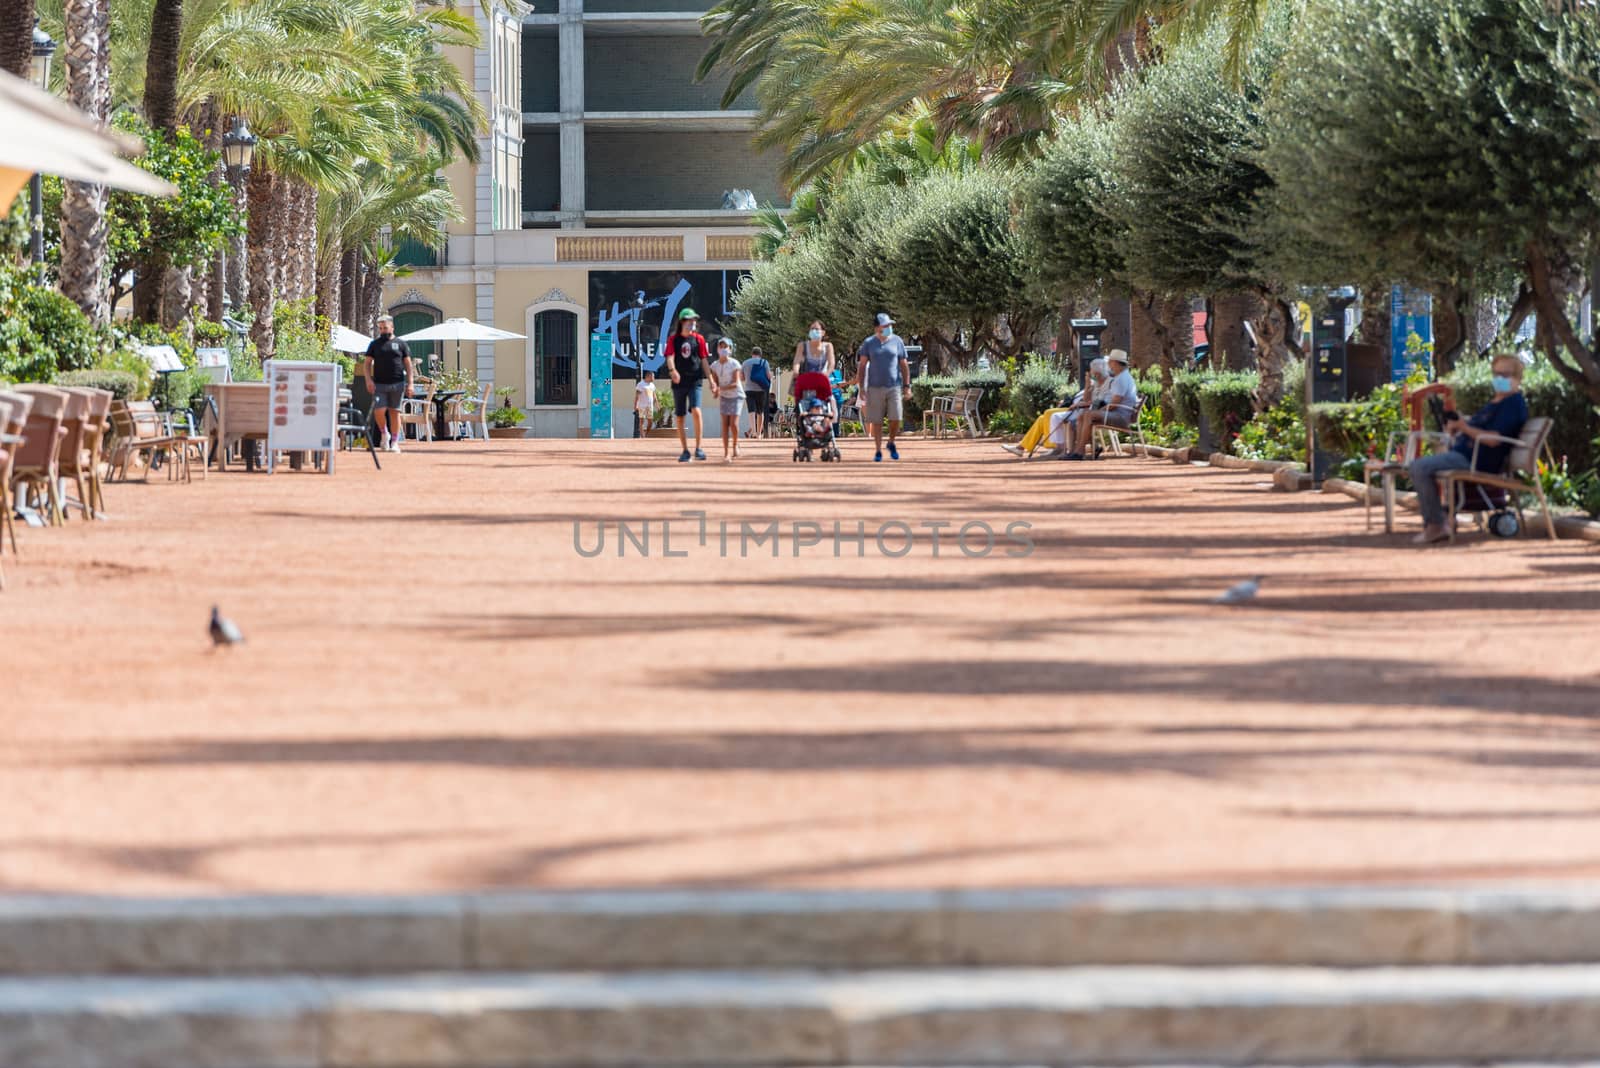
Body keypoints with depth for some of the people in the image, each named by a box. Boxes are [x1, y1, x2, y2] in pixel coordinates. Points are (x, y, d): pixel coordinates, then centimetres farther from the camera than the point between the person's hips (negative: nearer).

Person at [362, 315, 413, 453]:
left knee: (394, 412, 2)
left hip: (397, 384, 0)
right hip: (379, 384, 0)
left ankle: (395, 442, 9)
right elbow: (367, 364, 9)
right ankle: (384, 434, 12)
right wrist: (368, 380, -7)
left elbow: (408, 365, 8)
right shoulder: (375, 344, 10)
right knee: (379, 411, -13)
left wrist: (409, 384, -1)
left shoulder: (401, 344, 8)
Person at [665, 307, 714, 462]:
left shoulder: (698, 339, 5)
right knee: (680, 417, 5)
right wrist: (673, 370, -33)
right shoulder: (674, 339, 3)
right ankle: (685, 451, 16)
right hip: (679, 382, 1)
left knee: (696, 410, -21)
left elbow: (704, 361, 8)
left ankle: (698, 448, -16)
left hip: (694, 381, -1)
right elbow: (670, 357, -12)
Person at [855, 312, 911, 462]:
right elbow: (862, 366, 4)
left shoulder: (897, 342, 5)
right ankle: (878, 451, 10)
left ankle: (891, 443, 18)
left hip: (894, 387, 0)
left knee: (895, 419, -8)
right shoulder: (868, 343, 3)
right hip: (875, 387, 0)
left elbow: (904, 365, 8)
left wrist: (907, 386, 3)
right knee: (876, 421, 1)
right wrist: (861, 387, -3)